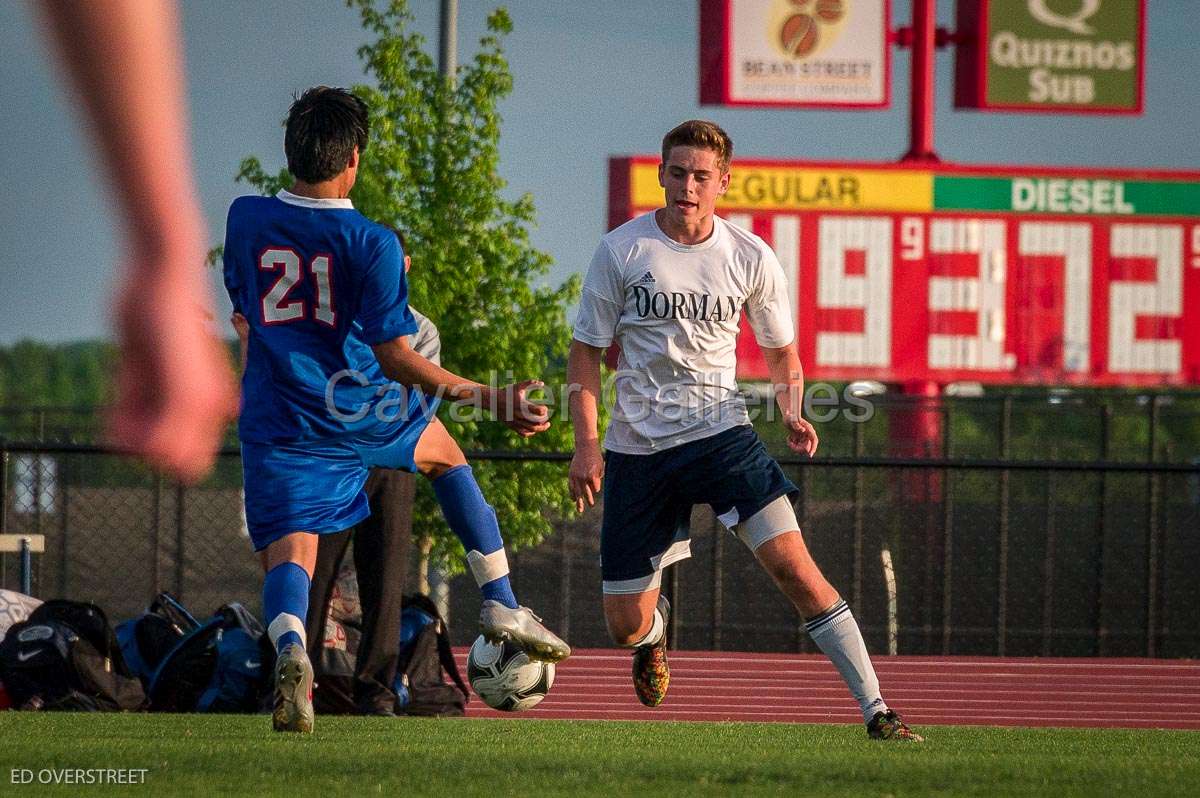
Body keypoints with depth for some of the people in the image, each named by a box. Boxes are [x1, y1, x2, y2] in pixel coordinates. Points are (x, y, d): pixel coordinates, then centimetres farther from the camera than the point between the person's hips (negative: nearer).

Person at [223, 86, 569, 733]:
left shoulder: (245, 218, 0)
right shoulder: (373, 246, -11)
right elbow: (393, 357, -14)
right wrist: (489, 399, -11)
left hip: (278, 428, 1)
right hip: (364, 412, 0)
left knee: (288, 555, -4)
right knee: (445, 456, 30)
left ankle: (289, 651, -40)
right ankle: (501, 607, 31)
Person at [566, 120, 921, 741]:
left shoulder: (750, 258, 0)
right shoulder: (621, 250, -3)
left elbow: (781, 351, 15)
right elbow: (586, 352, 3)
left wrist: (791, 412, -5)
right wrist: (586, 445, -8)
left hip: (719, 432, 0)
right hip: (636, 447, 0)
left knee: (793, 565, -20)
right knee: (624, 625, 3)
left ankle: (876, 710, -20)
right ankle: (655, 634, 43)